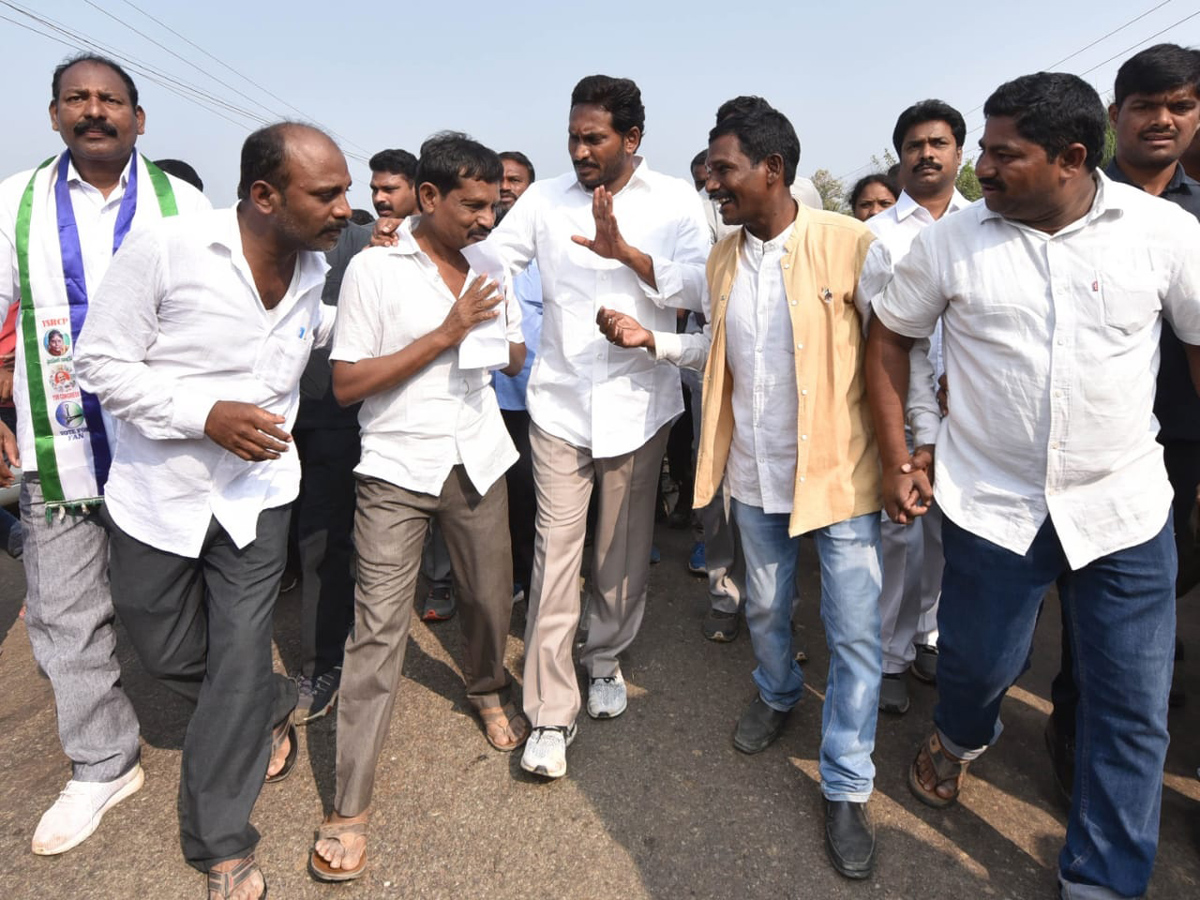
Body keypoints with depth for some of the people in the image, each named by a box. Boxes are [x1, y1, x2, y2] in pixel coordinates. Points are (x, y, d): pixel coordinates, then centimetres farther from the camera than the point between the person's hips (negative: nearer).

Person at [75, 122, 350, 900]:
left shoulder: (316, 270, 2)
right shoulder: (165, 250, -16)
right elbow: (103, 362, -13)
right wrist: (206, 414, -25)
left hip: (256, 495, 2)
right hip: (157, 493, -2)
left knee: (240, 662, 2)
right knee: (169, 654, 14)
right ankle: (273, 710, 45)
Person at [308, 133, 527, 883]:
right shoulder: (374, 268, -6)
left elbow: (515, 360, 15)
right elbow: (347, 383, -11)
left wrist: (493, 333, -8)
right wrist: (446, 334, -16)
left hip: (478, 461, 5)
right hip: (397, 468, -4)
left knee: (491, 598, 12)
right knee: (379, 628, -4)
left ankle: (488, 690, 45)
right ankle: (351, 808, 7)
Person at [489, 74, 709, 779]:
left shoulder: (674, 200, 1)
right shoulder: (545, 198, 5)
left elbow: (699, 287, -13)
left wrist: (625, 251, -26)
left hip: (637, 401, 0)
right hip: (561, 402, 0)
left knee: (625, 549, 12)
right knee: (556, 550, -2)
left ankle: (606, 660, 36)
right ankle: (551, 712, 8)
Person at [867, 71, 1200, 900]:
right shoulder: (951, 240, -4)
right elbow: (889, 337, 5)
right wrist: (897, 458, 1)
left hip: (1124, 508, 1)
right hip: (991, 506, 0)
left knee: (1132, 708, 8)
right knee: (976, 662, 15)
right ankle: (960, 736, 53)